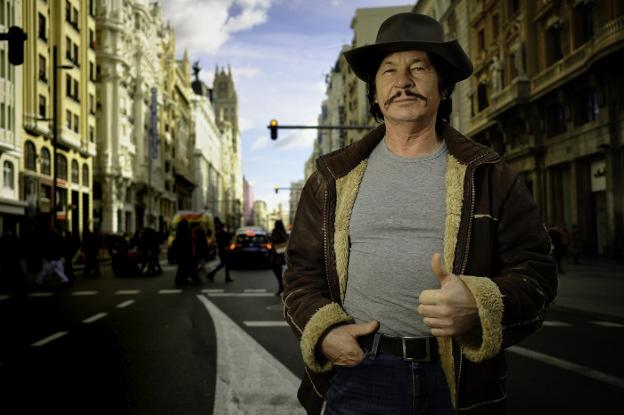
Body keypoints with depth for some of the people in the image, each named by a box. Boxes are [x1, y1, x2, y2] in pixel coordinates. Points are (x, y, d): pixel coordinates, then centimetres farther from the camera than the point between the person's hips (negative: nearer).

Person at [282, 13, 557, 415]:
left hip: (459, 379, 0)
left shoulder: (489, 176, 3)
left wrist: (479, 306, -21)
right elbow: (302, 268, 10)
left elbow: (534, 271, -1)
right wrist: (323, 331, -8)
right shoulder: (335, 176, 6)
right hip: (357, 370, 1)